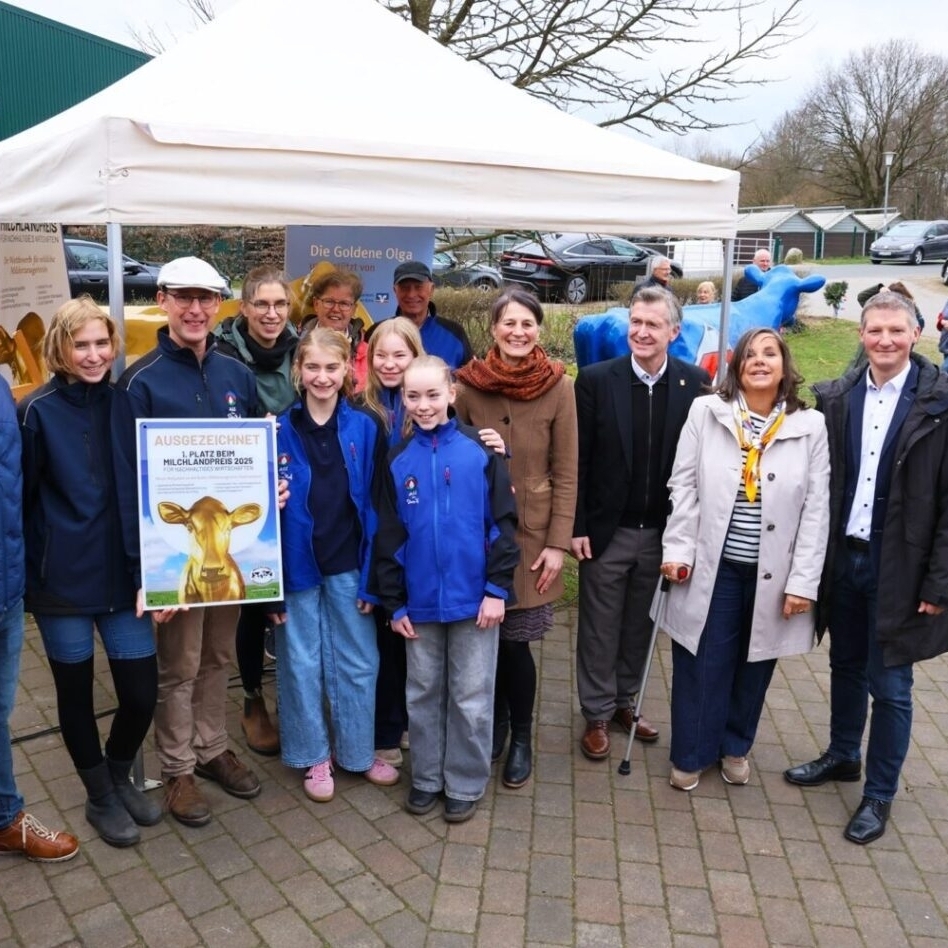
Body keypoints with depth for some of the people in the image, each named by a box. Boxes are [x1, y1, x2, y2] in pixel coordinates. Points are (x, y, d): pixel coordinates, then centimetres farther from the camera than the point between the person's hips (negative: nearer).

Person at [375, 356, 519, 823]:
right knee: (423, 694, 15)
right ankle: (426, 777, 32)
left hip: (473, 597, -3)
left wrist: (498, 588, -10)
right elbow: (388, 537, 4)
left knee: (471, 697, 9)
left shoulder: (480, 450, -7)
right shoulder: (398, 460, 1)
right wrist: (394, 603, 3)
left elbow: (503, 522, -6)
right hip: (420, 601, 3)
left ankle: (466, 784, 26)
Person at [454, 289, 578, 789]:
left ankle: (521, 736, 24)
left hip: (531, 530, -1)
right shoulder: (469, 385, -3)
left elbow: (566, 472, -3)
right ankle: (496, 719, 34)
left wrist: (558, 542, -7)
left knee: (515, 638, 0)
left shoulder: (558, 387, -6)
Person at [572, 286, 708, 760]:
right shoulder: (596, 379, -8)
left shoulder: (695, 382, -4)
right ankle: (597, 715, 27)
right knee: (600, 629, 10)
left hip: (662, 532, 2)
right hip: (606, 530, -2)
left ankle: (623, 700, 36)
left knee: (640, 626, 17)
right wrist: (576, 527, -9)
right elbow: (579, 459, -7)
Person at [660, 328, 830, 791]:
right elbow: (684, 487, -2)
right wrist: (678, 551, -9)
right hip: (712, 567, -1)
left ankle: (735, 746, 39)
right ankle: (691, 754, 28)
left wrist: (803, 580, -6)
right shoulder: (706, 411, -3)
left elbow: (816, 509, -2)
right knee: (702, 665, 8)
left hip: (771, 573, 2)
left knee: (754, 666, 16)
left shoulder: (810, 425, -2)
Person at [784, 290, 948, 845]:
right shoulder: (836, 398, 1)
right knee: (846, 666, 20)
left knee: (890, 686, 7)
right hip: (842, 557, 4)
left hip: (899, 568, -4)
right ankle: (842, 756, 41)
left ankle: (880, 793, 25)